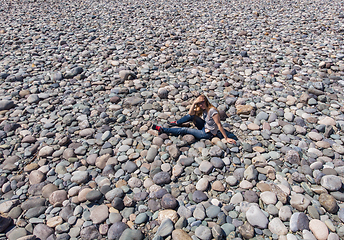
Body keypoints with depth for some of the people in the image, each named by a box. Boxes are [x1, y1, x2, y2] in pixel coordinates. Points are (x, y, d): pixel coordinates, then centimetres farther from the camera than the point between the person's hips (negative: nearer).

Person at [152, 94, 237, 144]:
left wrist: (227, 138, -27)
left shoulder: (212, 111, -28)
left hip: (208, 133, -8)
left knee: (185, 130, -9)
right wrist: (194, 103, -23)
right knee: (191, 116, -1)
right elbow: (190, 113, -8)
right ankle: (177, 123, 19)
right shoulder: (204, 109, -2)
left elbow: (219, 125, -28)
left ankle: (162, 129, -3)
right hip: (204, 127, 8)